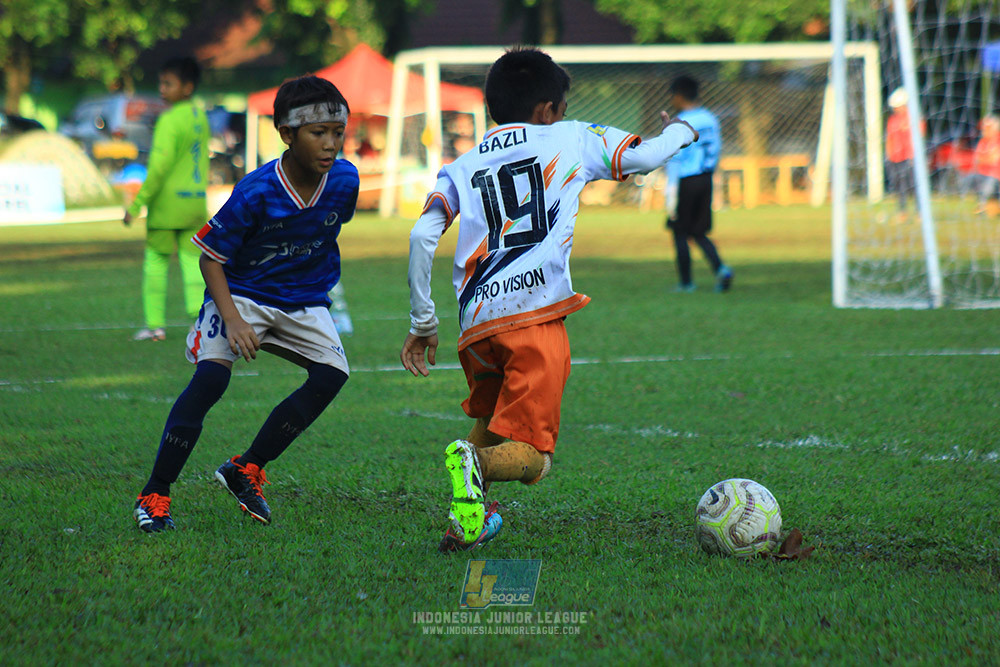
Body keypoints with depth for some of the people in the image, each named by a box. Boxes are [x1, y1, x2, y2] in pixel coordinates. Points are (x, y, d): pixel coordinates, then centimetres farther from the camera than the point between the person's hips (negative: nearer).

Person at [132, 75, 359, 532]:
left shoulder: (344, 180, -12)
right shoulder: (255, 192, -25)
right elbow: (210, 258, -16)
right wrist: (233, 319, -27)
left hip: (302, 299, 5)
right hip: (242, 292, -5)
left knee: (332, 374, -16)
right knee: (212, 375, -25)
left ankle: (246, 470, -1)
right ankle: (154, 494, -17)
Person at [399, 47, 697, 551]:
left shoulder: (460, 168, 20)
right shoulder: (570, 139, 15)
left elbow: (422, 236, 7)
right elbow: (646, 156, 21)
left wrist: (422, 323, 13)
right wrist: (680, 131, 44)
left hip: (476, 326, 4)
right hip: (536, 312, -4)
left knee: (491, 432, 26)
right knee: (528, 460, -6)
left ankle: (474, 519, 5)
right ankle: (474, 463, -36)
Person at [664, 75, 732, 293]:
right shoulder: (710, 119, 7)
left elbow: (675, 160, -16)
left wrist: (671, 192, -14)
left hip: (685, 182, -6)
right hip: (705, 181, 6)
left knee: (680, 233, 7)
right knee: (699, 233, 14)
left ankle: (686, 282, 10)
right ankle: (720, 268, -8)